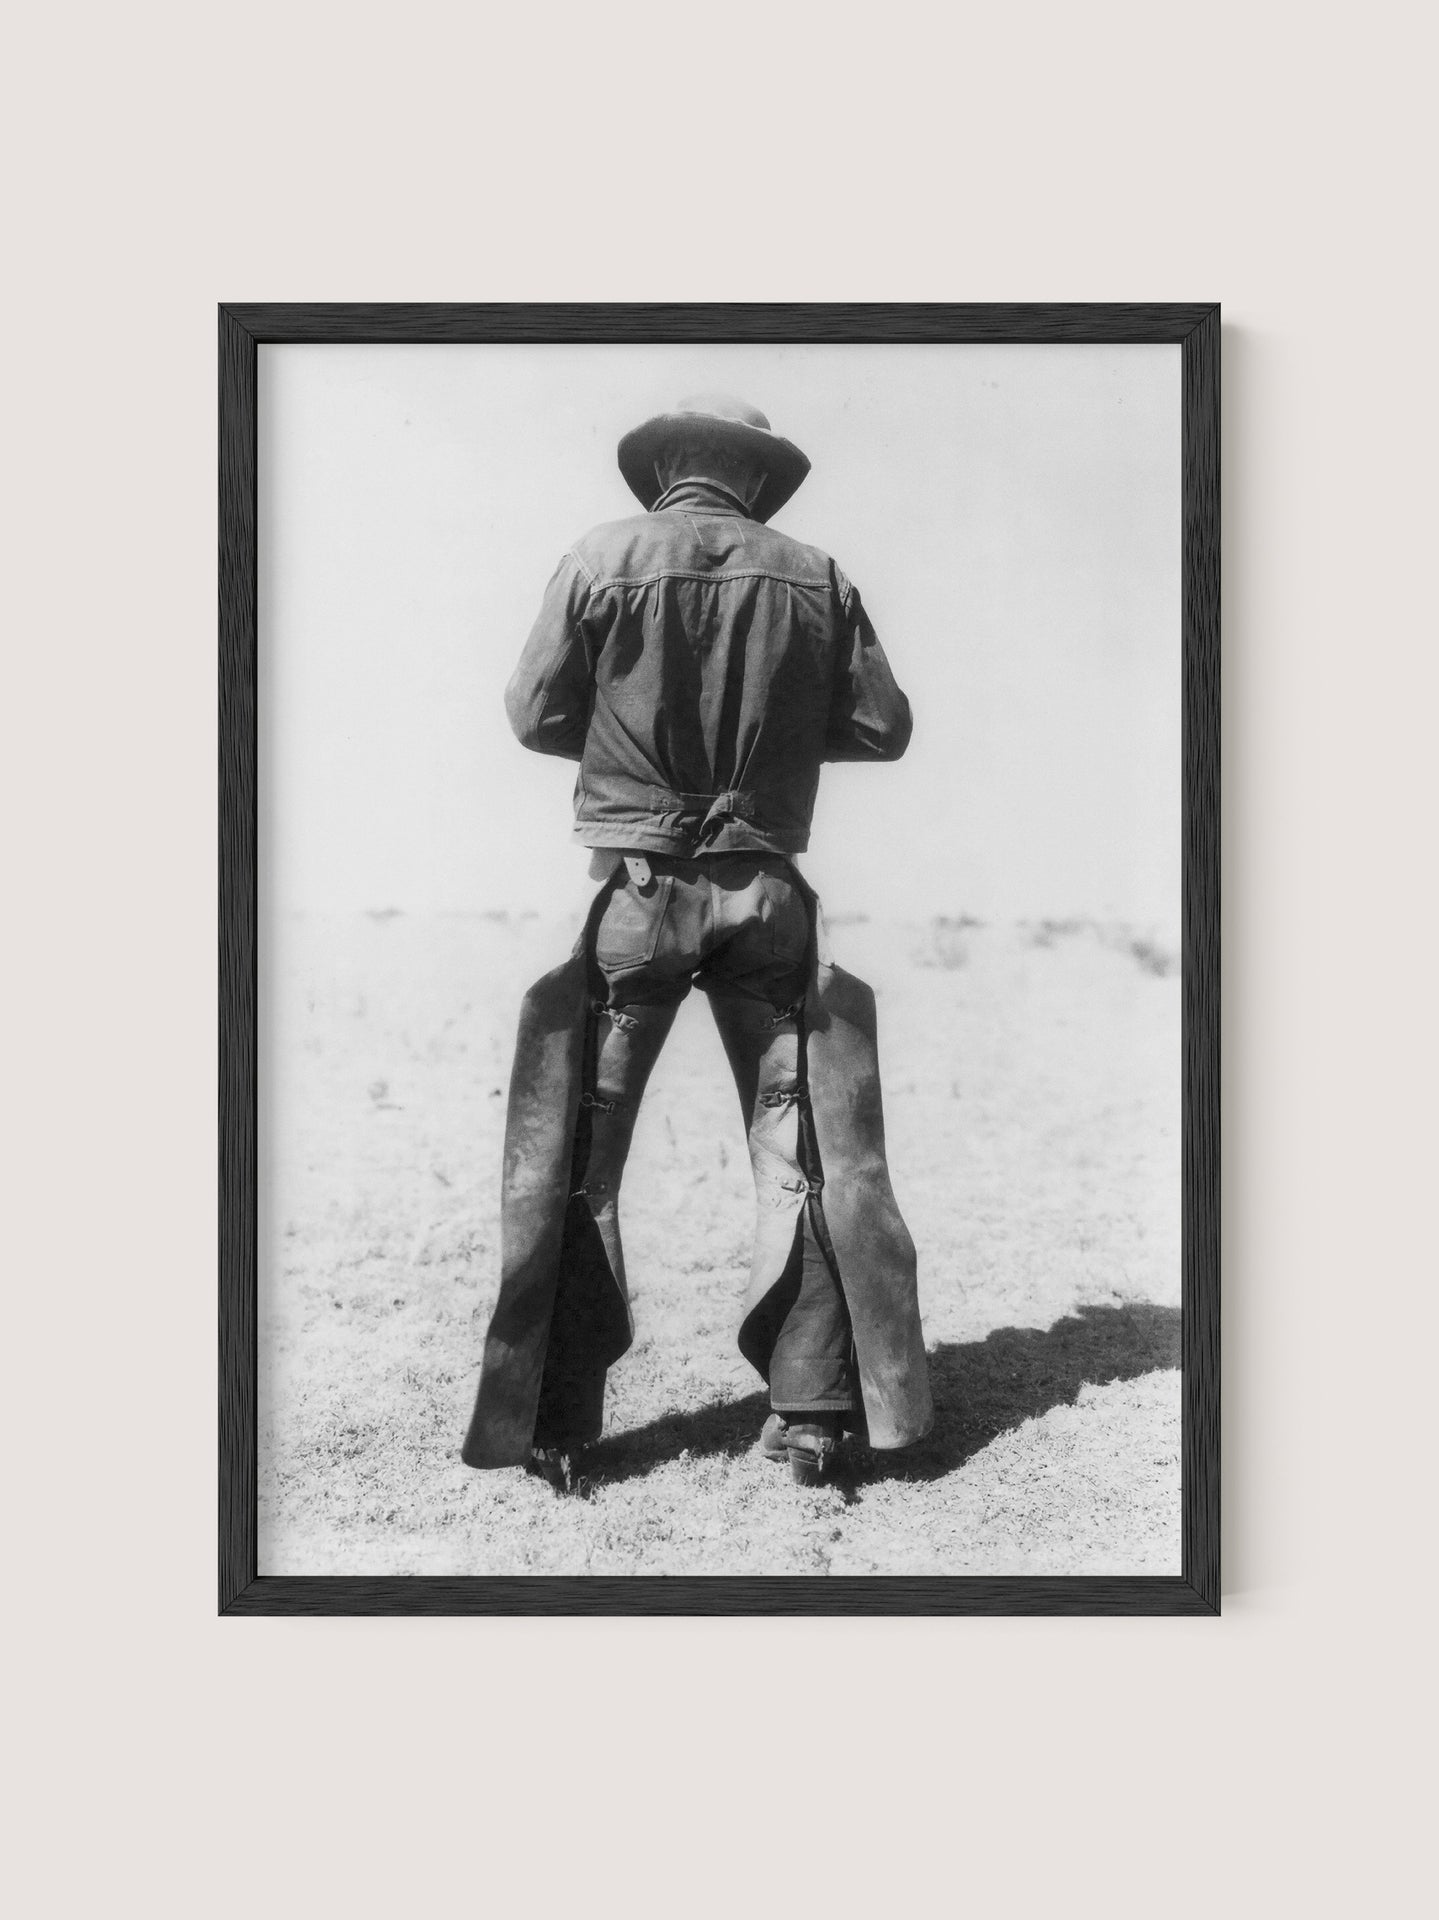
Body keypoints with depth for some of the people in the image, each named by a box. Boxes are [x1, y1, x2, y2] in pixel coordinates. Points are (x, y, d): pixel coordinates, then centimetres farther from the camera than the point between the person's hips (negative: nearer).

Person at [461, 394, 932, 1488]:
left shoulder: (600, 562, -2)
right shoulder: (815, 578, 3)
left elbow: (536, 715, 0)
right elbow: (883, 727, 5)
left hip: (636, 887, -1)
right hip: (768, 887, 2)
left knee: (578, 1154, 7)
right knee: (795, 1144, 10)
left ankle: (558, 1424, 9)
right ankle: (812, 1411, 11)